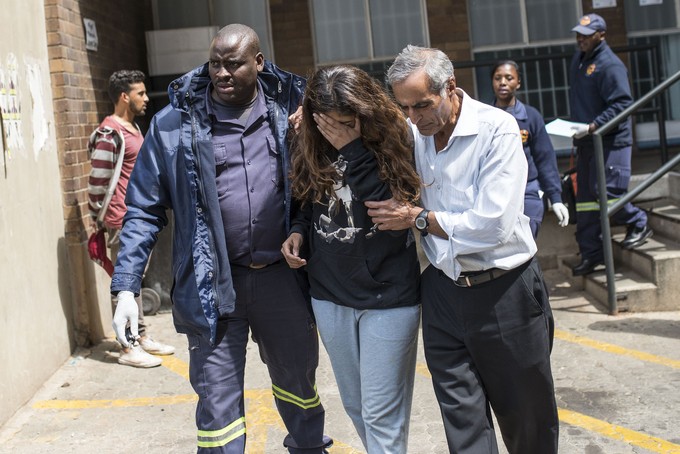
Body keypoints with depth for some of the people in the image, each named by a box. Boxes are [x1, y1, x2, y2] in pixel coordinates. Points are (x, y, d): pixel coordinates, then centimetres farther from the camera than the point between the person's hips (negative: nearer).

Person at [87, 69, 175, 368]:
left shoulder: (134, 128, 13)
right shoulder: (110, 134, -17)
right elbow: (98, 181, -17)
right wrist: (99, 219, -9)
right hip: (122, 221, -9)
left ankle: (141, 336, 26)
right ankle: (128, 348, 5)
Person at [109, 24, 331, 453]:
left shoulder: (289, 108, 1)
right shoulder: (175, 123, -4)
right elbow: (144, 210, -2)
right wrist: (126, 286, -8)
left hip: (282, 275, 3)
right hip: (212, 283, -2)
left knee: (298, 379, 22)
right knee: (218, 401, 3)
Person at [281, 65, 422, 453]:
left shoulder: (392, 144, -13)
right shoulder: (313, 150, 1)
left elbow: (387, 207, -27)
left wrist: (352, 148, -27)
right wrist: (299, 231, -4)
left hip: (387, 298, -5)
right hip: (330, 295, 5)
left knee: (382, 414, 0)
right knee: (355, 405, 18)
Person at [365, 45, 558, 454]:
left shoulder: (497, 128, -14)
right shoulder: (412, 134, 2)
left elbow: (492, 224, -22)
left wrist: (417, 218, -12)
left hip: (504, 292, -4)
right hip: (444, 290, 4)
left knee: (526, 414, 14)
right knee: (463, 421, 6)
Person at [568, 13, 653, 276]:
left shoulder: (610, 65, -14)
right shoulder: (578, 60, 13)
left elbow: (622, 104, -21)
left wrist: (592, 126, -27)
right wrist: (575, 128, 12)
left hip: (611, 142, -8)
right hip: (586, 143, 8)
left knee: (607, 193, -12)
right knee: (585, 198, 8)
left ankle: (638, 224, 15)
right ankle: (591, 253, 15)